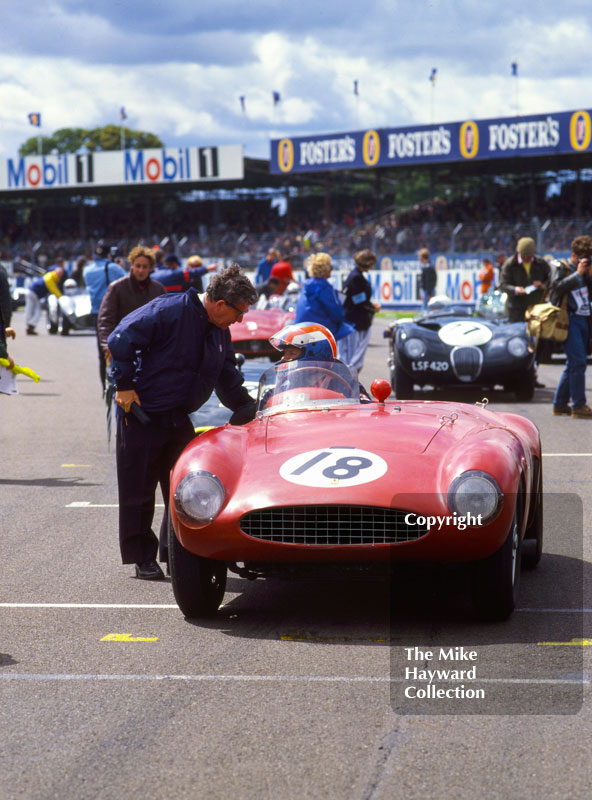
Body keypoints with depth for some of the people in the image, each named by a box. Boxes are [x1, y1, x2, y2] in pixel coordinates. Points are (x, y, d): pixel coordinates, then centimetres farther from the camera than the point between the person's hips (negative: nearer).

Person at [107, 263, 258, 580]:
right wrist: (124, 385, -16)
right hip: (141, 414, -7)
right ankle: (143, 557, 13)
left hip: (179, 419, 7)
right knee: (138, 489, 3)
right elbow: (121, 339, -19)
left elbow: (228, 379, 19)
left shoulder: (220, 331, 7)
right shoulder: (169, 311, -19)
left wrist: (249, 409, 11)